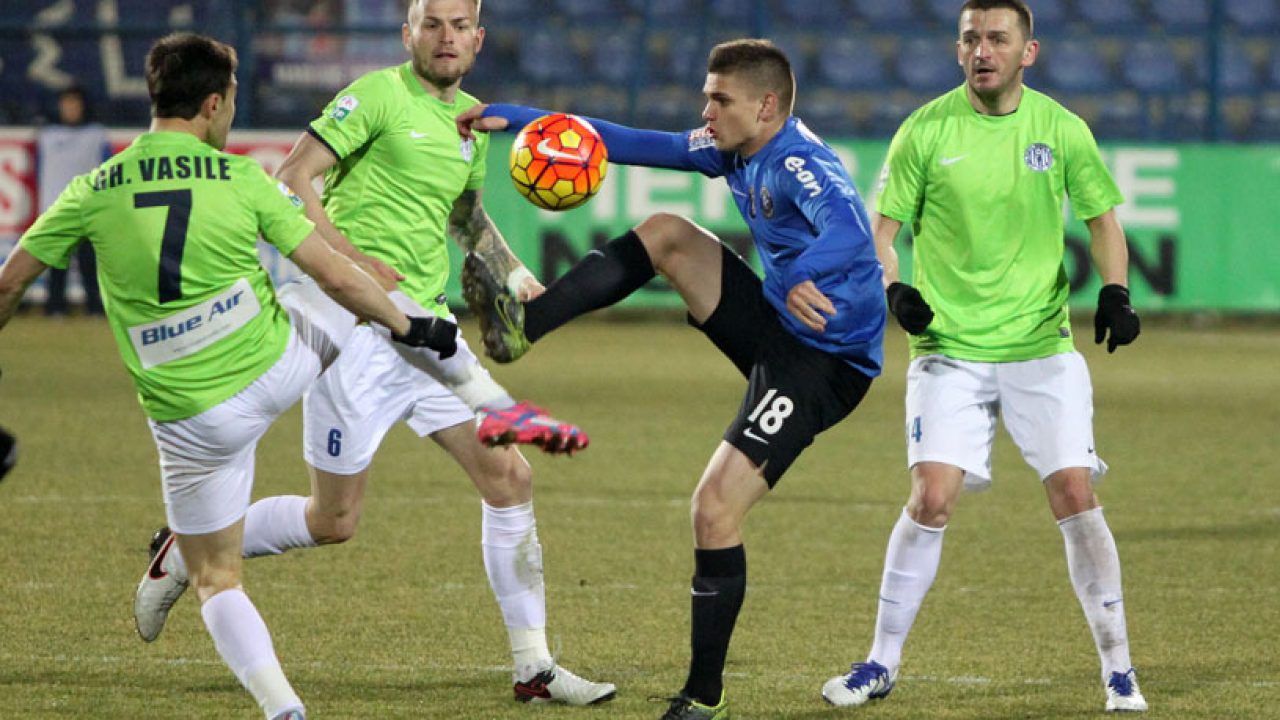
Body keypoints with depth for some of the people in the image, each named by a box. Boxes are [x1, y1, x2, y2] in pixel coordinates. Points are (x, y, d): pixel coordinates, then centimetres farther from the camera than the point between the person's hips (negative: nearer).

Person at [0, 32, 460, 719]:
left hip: (190, 423, 0)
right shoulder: (244, 181, -9)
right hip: (276, 367, 0)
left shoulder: (93, 193, -6)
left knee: (216, 580, 12)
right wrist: (409, 327, 10)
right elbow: (337, 277, -6)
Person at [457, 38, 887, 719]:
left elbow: (847, 228, -42)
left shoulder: (799, 164, -23)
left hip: (824, 362, -9)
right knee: (665, 232, 2)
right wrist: (515, 119, 9)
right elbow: (633, 144, 12)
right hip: (773, 325, 9)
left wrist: (806, 276, -62)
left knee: (715, 507, -15)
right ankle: (521, 326, -3)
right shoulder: (734, 152, 6)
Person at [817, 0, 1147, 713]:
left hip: (1043, 348, 1)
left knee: (1075, 495, -6)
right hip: (951, 350, -1)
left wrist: (1116, 291, -8)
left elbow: (1103, 219, 9)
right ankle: (883, 662, 2)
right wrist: (893, 288, -17)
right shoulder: (925, 131, -4)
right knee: (931, 498, -12)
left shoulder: (1061, 130, -1)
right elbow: (884, 227, 2)